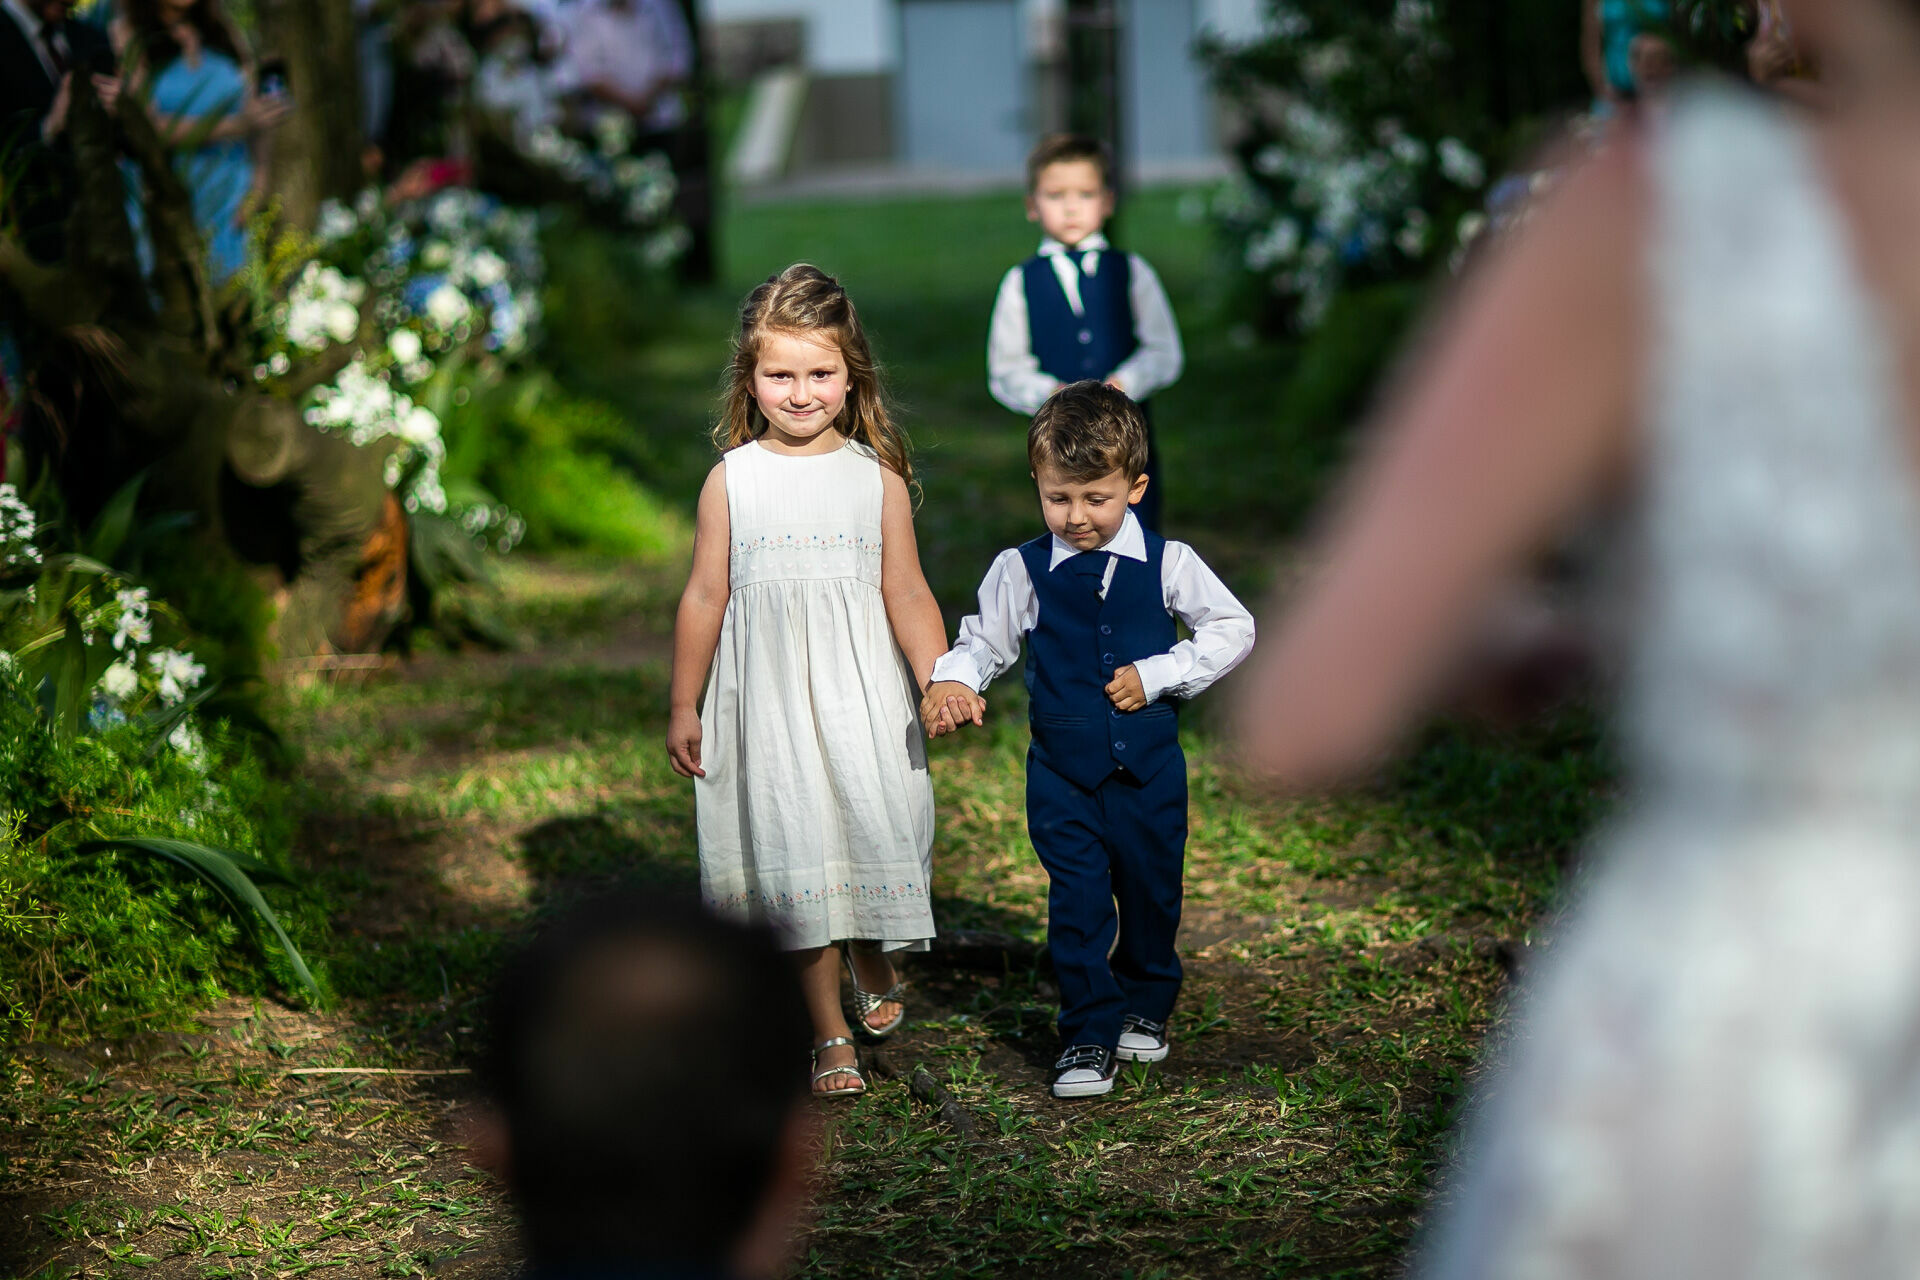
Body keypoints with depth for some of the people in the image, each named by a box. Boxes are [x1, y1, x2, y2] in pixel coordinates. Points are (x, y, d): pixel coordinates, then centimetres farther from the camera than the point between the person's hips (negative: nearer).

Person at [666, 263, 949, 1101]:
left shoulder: (877, 478, 1)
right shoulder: (733, 480, 0)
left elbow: (907, 595, 2)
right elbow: (704, 598, 6)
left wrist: (940, 685, -10)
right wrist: (683, 707, 8)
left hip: (861, 693, 0)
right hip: (768, 698, 0)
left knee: (873, 828, 0)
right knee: (795, 852, 1)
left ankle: (875, 962, 35)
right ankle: (830, 1037, 12)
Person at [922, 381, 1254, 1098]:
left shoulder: (1167, 565, -4)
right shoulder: (1022, 572, -3)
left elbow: (1233, 629, 3)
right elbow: (985, 640, 8)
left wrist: (1158, 674, -8)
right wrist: (951, 681, -13)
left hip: (1147, 762, 1)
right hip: (1063, 766, -1)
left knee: (1151, 889, 14)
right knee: (1077, 899, -5)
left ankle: (1146, 1006, 38)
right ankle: (1088, 1037, 4)